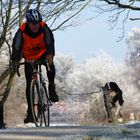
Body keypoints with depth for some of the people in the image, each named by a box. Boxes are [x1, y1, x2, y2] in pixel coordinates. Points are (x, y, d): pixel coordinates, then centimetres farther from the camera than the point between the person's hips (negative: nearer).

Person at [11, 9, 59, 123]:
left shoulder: (44, 28, -23)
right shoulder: (22, 31, -23)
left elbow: (50, 42, -34)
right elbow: (16, 47, -26)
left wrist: (50, 55, -52)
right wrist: (15, 61, -41)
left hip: (43, 54, -1)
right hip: (29, 58, 1)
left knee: (50, 65, -35)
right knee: (29, 85, -5)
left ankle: (52, 88, -11)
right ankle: (30, 112, 2)